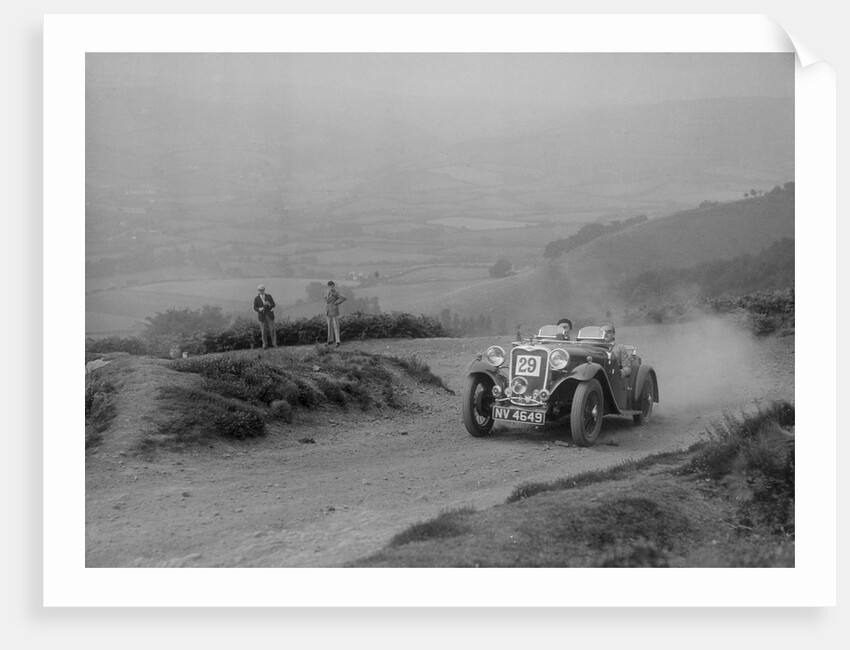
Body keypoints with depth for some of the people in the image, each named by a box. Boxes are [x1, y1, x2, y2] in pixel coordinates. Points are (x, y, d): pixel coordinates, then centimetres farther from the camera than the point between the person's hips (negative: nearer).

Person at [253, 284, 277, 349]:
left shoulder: (269, 296, -5)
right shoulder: (256, 298, -7)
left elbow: (273, 305, -4)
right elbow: (255, 308, -3)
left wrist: (269, 304, -28)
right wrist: (259, 309, -26)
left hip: (270, 315, 1)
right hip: (262, 316, -1)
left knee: (272, 329, 2)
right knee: (263, 331, 5)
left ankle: (274, 343, 15)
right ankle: (265, 344, 21)